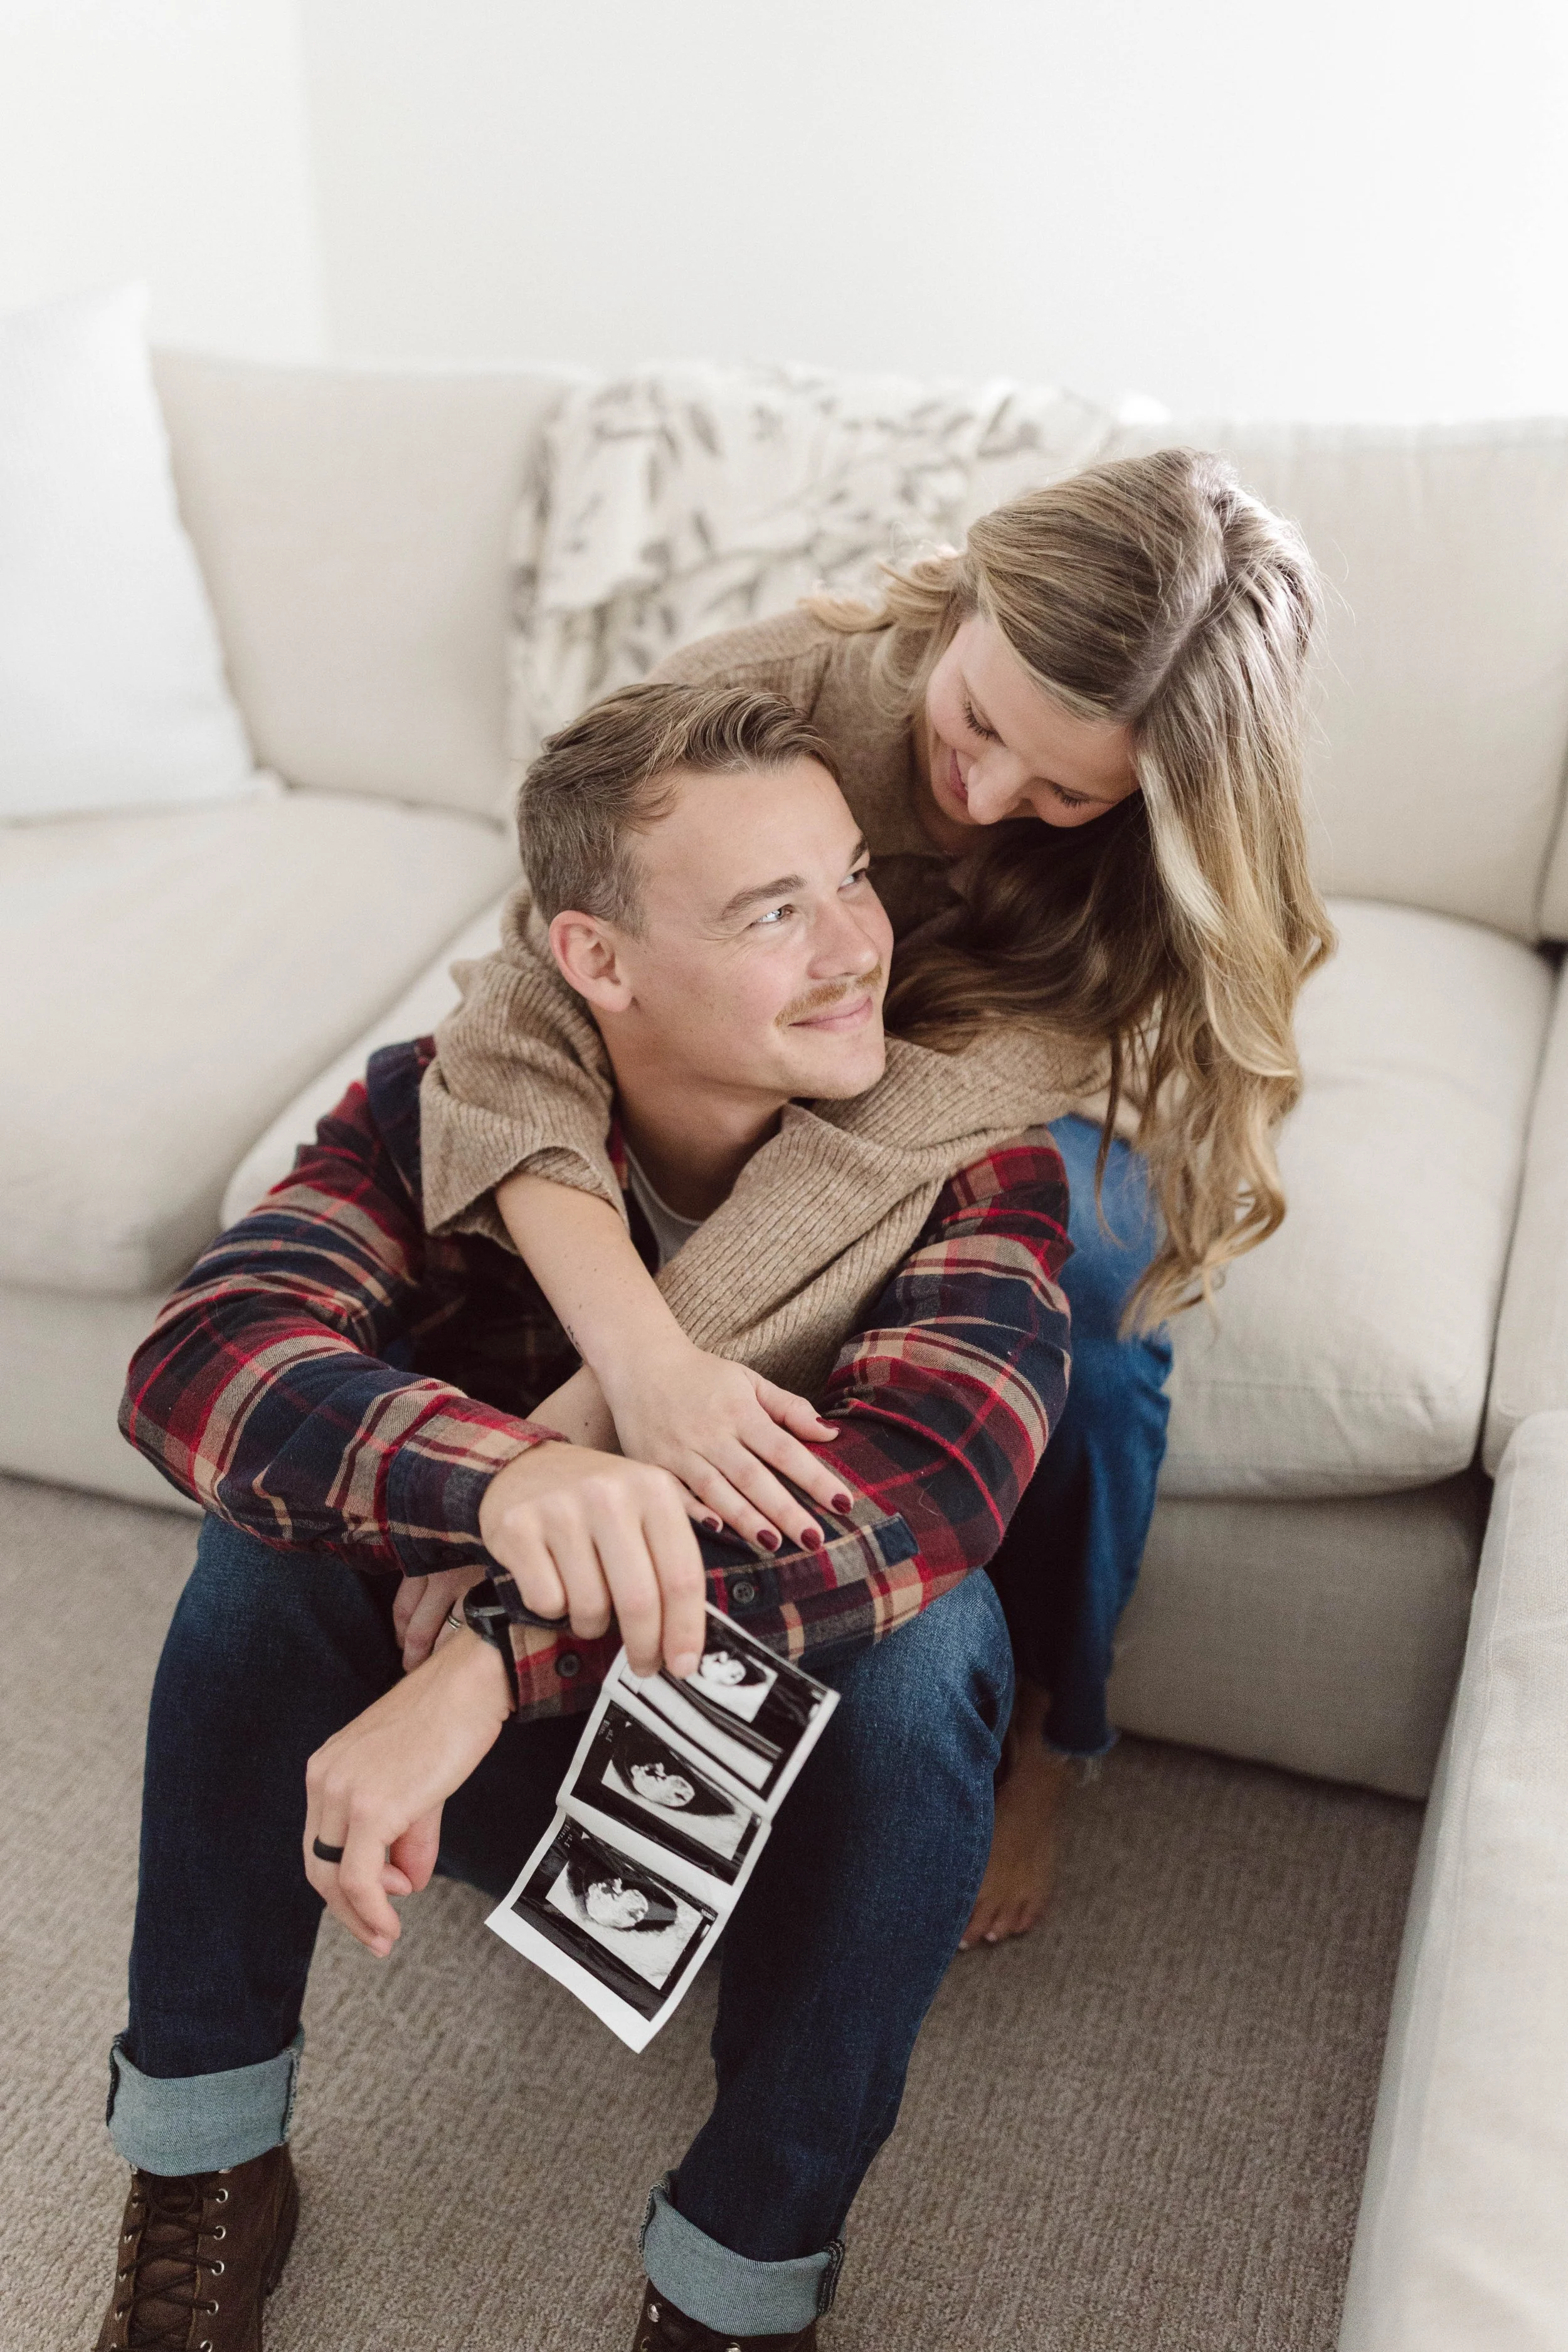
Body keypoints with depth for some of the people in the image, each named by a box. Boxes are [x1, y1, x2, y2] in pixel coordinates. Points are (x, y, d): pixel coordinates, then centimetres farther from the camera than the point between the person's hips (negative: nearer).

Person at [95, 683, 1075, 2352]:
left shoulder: (968, 1165, -21)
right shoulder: (444, 1107, -17)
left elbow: (915, 1483, -38)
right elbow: (199, 1355, -33)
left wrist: (503, 1653, -50)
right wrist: (499, 1480, -54)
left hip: (801, 1786, -1)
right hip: (494, 1768, 1)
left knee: (931, 1625, -32)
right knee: (287, 1493, -23)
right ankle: (201, 2164, -9)